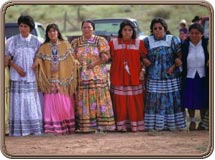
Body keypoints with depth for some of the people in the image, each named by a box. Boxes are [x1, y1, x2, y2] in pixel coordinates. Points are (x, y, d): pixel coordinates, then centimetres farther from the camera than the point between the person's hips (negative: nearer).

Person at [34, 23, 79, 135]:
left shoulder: (65, 45, 8)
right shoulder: (44, 48, 10)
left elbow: (72, 59, 5)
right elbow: (38, 60, 2)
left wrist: (76, 63, -15)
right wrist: (37, 63, -19)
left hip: (63, 80, -1)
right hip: (50, 81, 1)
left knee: (65, 104, -2)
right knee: (51, 104, -4)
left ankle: (68, 127, 4)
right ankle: (53, 128, -4)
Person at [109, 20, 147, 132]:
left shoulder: (139, 43, 6)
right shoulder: (114, 43, 6)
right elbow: (110, 59, 7)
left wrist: (142, 71, -3)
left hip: (134, 79, 0)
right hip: (118, 79, 0)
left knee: (135, 104, 0)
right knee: (120, 104, -2)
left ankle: (135, 125, 6)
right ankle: (121, 126, 3)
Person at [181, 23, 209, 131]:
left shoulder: (206, 44, -3)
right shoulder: (184, 45, -2)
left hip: (202, 77, 0)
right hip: (189, 77, 0)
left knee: (203, 102, 4)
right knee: (190, 101, 5)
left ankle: (203, 122, 19)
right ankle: (192, 121, 24)